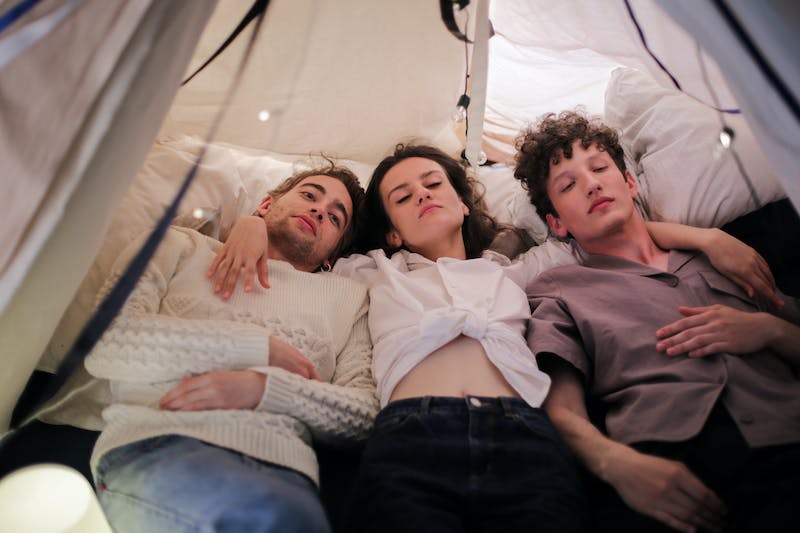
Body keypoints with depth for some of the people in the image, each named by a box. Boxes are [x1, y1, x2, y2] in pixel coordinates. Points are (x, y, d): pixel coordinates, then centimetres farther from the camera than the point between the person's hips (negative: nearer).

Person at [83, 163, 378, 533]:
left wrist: (264, 387, -7)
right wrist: (259, 346, -3)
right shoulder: (182, 247, 18)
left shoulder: (349, 295, 21)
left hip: (277, 462, 2)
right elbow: (105, 343, 2)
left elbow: (365, 413, 10)